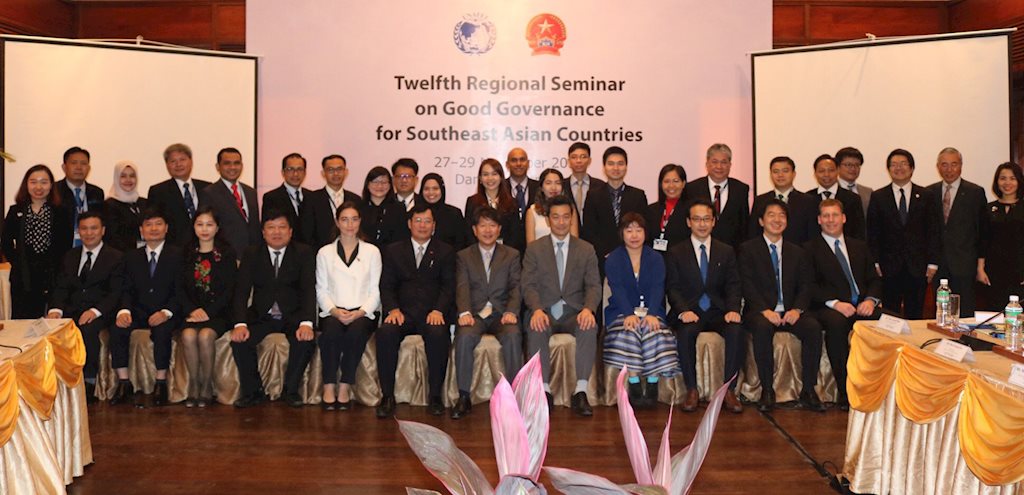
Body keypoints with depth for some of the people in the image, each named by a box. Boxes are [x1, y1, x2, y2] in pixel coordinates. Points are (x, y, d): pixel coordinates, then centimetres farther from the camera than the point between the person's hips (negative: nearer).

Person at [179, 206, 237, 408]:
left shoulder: (227, 253, 4)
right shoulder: (187, 253, 13)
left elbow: (229, 289, -2)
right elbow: (181, 287, 8)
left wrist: (208, 311, -13)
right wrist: (192, 310, -9)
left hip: (218, 312, -2)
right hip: (192, 311, 2)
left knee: (205, 336, -31)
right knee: (188, 335, -29)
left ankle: (207, 386, -14)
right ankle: (193, 384, -13)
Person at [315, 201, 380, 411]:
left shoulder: (372, 251, 11)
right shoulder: (325, 252, 14)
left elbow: (375, 290, 5)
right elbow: (321, 290, 8)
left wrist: (359, 312, -11)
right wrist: (335, 311, -11)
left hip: (363, 313, 0)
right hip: (333, 312, 1)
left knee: (356, 332, -34)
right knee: (331, 332, -33)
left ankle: (345, 388, -25)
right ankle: (329, 387, -25)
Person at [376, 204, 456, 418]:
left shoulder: (445, 252, 15)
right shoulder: (393, 250, 18)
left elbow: (448, 286, 5)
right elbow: (386, 285, 9)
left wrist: (438, 310, -13)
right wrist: (393, 309, -10)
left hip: (432, 314, -1)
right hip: (402, 313, 1)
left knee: (439, 334, -34)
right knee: (385, 332, -31)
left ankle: (435, 396, -22)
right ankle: (387, 396, -22)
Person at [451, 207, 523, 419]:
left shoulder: (512, 255, 16)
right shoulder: (463, 256, 14)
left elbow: (516, 287, 4)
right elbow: (462, 287, 0)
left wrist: (511, 311, -16)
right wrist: (464, 312, -20)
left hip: (501, 314, 0)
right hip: (474, 314, 0)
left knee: (513, 335, -32)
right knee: (464, 336, -32)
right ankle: (464, 397, -22)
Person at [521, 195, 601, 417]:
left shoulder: (586, 249, 11)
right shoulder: (534, 248, 9)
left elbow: (594, 285, 2)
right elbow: (529, 285, -1)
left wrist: (588, 309, -20)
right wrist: (536, 309, -22)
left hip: (574, 312, 1)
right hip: (544, 312, -1)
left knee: (590, 327, -32)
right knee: (536, 329, -34)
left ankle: (580, 392, -30)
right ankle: (544, 390, -27)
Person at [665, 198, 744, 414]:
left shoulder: (726, 252, 15)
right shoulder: (676, 253, 9)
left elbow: (733, 286, 7)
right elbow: (672, 288, 0)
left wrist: (733, 309, -13)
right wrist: (683, 311, -19)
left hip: (718, 312, 2)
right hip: (689, 313, -1)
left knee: (736, 331, -30)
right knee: (686, 332, -35)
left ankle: (729, 390, -20)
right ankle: (691, 390, -21)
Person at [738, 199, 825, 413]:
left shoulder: (797, 252, 19)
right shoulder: (748, 249, 7)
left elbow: (806, 285, 10)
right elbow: (747, 285, -3)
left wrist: (797, 309, -11)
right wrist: (765, 310, -18)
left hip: (790, 312, 3)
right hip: (759, 311, -3)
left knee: (813, 327, -27)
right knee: (762, 328, -36)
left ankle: (808, 391, -18)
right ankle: (767, 390, -24)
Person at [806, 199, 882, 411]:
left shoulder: (859, 246, 23)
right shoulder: (810, 249, 8)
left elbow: (874, 280, 17)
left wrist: (871, 299, -5)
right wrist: (835, 303, -18)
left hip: (862, 306, 4)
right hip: (829, 308, -4)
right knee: (836, 323, -38)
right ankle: (844, 391, -29)